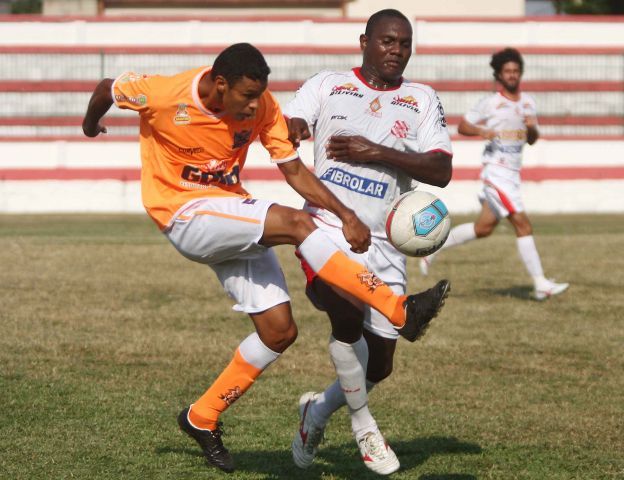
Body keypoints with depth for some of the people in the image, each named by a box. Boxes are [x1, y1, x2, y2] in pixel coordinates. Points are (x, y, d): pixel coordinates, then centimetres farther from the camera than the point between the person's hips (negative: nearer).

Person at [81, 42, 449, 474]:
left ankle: (203, 418, 15)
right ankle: (399, 311, -28)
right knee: (296, 223, -27)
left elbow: (294, 170, -5)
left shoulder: (263, 107, -8)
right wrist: (91, 124, 19)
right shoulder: (165, 96, -21)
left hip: (233, 217, 6)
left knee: (279, 331, -1)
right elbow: (108, 89, -3)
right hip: (185, 215, -6)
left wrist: (345, 215, -15)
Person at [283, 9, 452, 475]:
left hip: (383, 242, 3)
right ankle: (363, 424, -8)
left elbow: (441, 171, -3)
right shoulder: (328, 85, 7)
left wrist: (377, 152, -15)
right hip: (326, 229, -3)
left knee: (380, 366, 5)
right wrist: (291, 128, -25)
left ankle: (318, 410, 37)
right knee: (348, 314, -31)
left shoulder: (422, 99, 8)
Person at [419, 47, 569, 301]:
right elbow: (462, 126, 0)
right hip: (496, 171, -8)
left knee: (483, 228, 14)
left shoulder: (528, 102, 11)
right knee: (523, 225, -13)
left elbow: (531, 140, 17)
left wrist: (532, 128, -6)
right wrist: (481, 131, -20)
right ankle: (540, 285, -12)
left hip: (513, 173, 8)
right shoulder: (490, 103, -6)